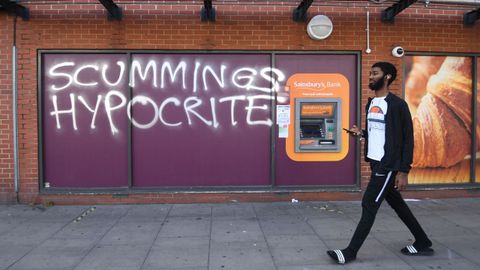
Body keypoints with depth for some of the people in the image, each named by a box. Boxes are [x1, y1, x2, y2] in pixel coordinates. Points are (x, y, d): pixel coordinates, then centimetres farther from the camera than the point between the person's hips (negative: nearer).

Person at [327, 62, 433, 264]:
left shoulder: (397, 104, -13)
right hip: (375, 162, 9)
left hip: (389, 165, -9)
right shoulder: (370, 104, 11)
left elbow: (408, 139, -13)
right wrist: (361, 133, 0)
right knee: (398, 205, 17)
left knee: (369, 205, -7)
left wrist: (404, 171, -17)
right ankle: (423, 244, 32)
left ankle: (350, 252, 1)